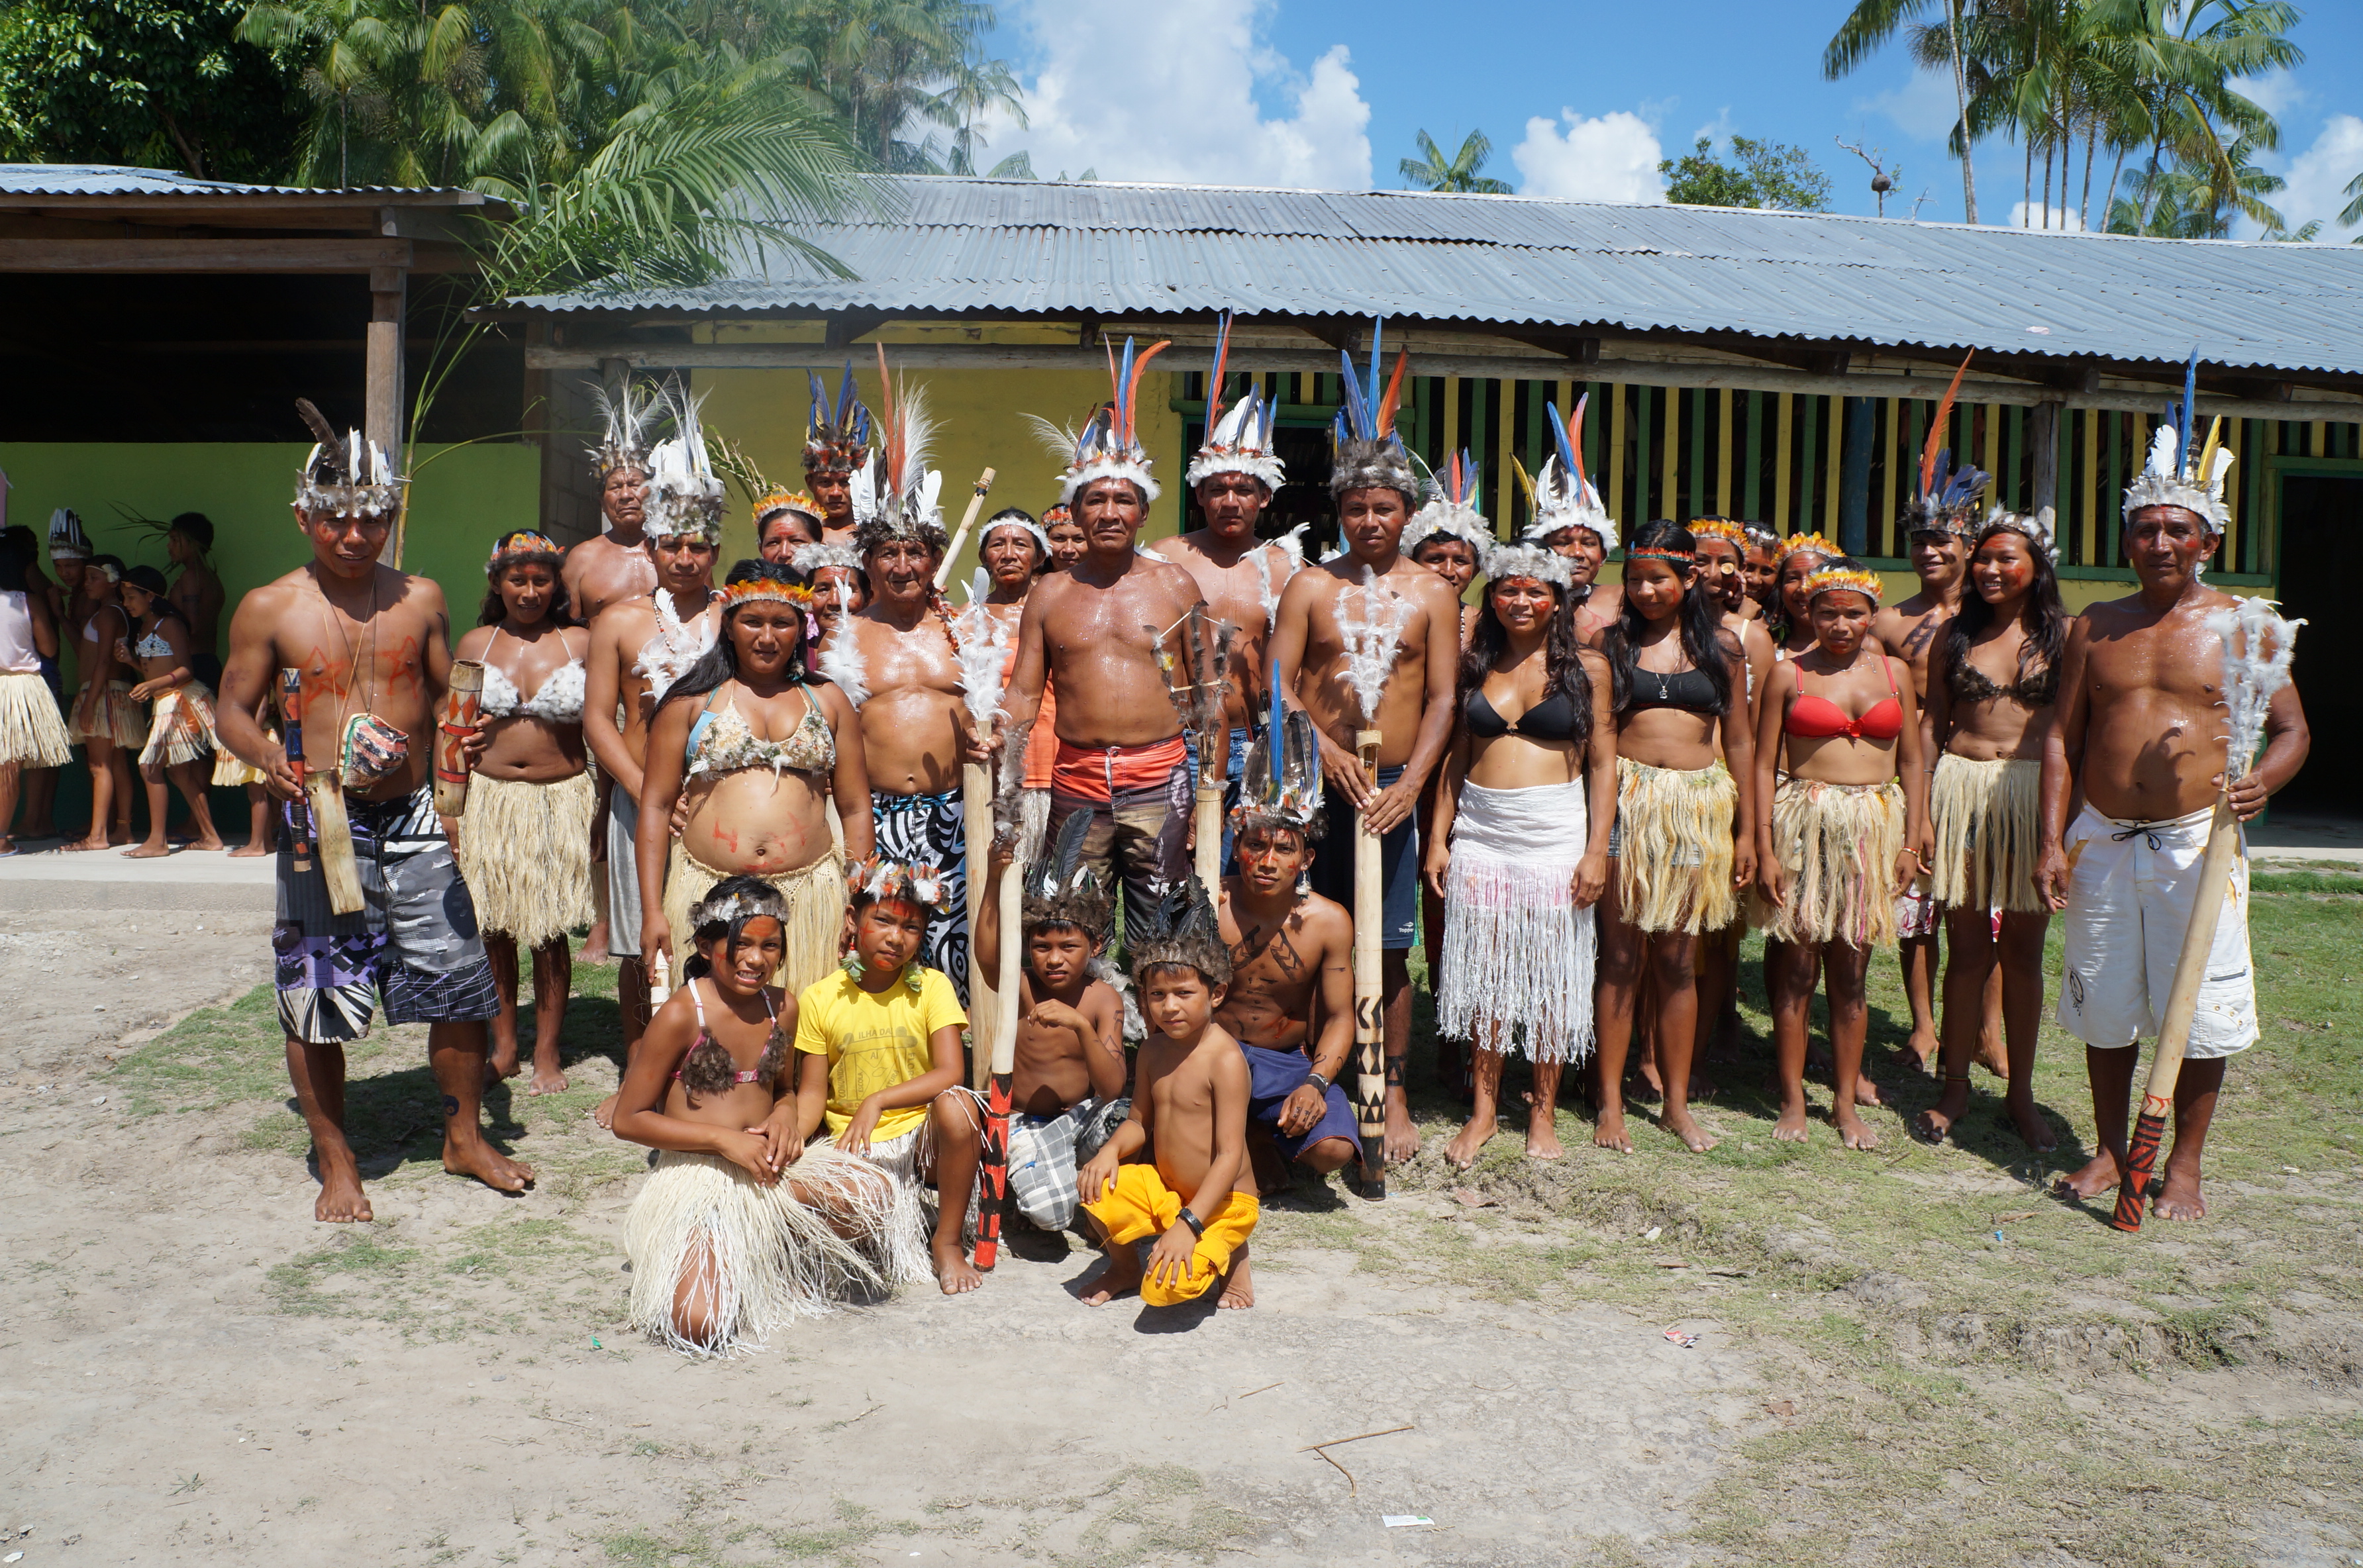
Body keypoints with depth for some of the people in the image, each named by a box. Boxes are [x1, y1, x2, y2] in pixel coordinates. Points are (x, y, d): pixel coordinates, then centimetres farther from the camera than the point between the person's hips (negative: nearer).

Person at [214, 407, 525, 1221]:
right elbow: (233, 705, 5)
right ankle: (336, 1163, 21)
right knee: (318, 1000, 4)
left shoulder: (421, 599, 6)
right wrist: (266, 755, -16)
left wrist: (463, 734, -7)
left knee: (458, 982, 4)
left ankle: (464, 1137, 23)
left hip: (413, 819, 2)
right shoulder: (269, 609, 0)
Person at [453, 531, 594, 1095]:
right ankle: (503, 1049, 19)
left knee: (550, 934, 1)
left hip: (562, 799, -2)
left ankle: (547, 1055, 13)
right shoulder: (475, 644, 7)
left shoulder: (580, 643, 1)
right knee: (494, 931, 6)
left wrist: (605, 806, -3)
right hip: (490, 799, 2)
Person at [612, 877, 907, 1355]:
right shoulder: (682, 1015, -12)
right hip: (696, 1180, -5)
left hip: (770, 1168, 5)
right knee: (699, 1324, -25)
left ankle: (777, 1260, 4)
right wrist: (725, 1139, -16)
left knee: (876, 1196, -20)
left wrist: (785, 1115, -3)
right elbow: (628, 1119, -9)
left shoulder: (782, 1007, 6)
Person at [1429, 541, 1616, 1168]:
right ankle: (1484, 1109, 17)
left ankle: (1543, 1113, 17)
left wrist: (1597, 850, -6)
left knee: (1552, 974, 4)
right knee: (1483, 973, 4)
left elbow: (1603, 764, 1)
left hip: (1556, 834, -2)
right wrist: (1439, 838, 5)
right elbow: (1456, 757, 12)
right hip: (1480, 833, 2)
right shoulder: (1475, 666, 9)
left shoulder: (1585, 667, 3)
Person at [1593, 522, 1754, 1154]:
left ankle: (1676, 1103, 17)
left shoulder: (1722, 647, 8)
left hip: (1699, 805, 1)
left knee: (1678, 959, 6)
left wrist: (1746, 830, 9)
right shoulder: (1613, 643, 5)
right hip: (1627, 799, -1)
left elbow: (1738, 740, 11)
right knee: (1622, 955, -1)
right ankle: (1611, 1103, 7)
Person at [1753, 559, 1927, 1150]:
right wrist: (1764, 849, -7)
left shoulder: (1894, 673, 10)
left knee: (1851, 972, 7)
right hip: (1802, 823, -2)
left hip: (1874, 825, 2)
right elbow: (1764, 766, 0)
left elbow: (1912, 763, 12)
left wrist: (1910, 843, 4)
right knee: (1796, 967, -1)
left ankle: (1846, 1102, 17)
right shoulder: (1789, 675, 2)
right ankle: (1793, 1101, 10)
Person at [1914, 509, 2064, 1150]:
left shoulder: (2063, 636, 3)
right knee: (1967, 948, 4)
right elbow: (1933, 725, 9)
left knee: (2023, 951, 5)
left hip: (2035, 793, -1)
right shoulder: (1956, 634, 8)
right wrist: (1922, 809, 1)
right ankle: (1955, 1086, 15)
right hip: (1961, 791, 1)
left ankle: (2021, 1091, 18)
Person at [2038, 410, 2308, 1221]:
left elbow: (2293, 730, 3)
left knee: (2200, 1010, 2)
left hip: (2197, 843, -2)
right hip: (2102, 841, 3)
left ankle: (2184, 1165, 17)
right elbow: (2061, 736, 8)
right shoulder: (2093, 628, 8)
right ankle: (2110, 1152, 25)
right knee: (2103, 1005, 9)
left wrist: (2261, 781, -19)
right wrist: (2052, 841, 0)